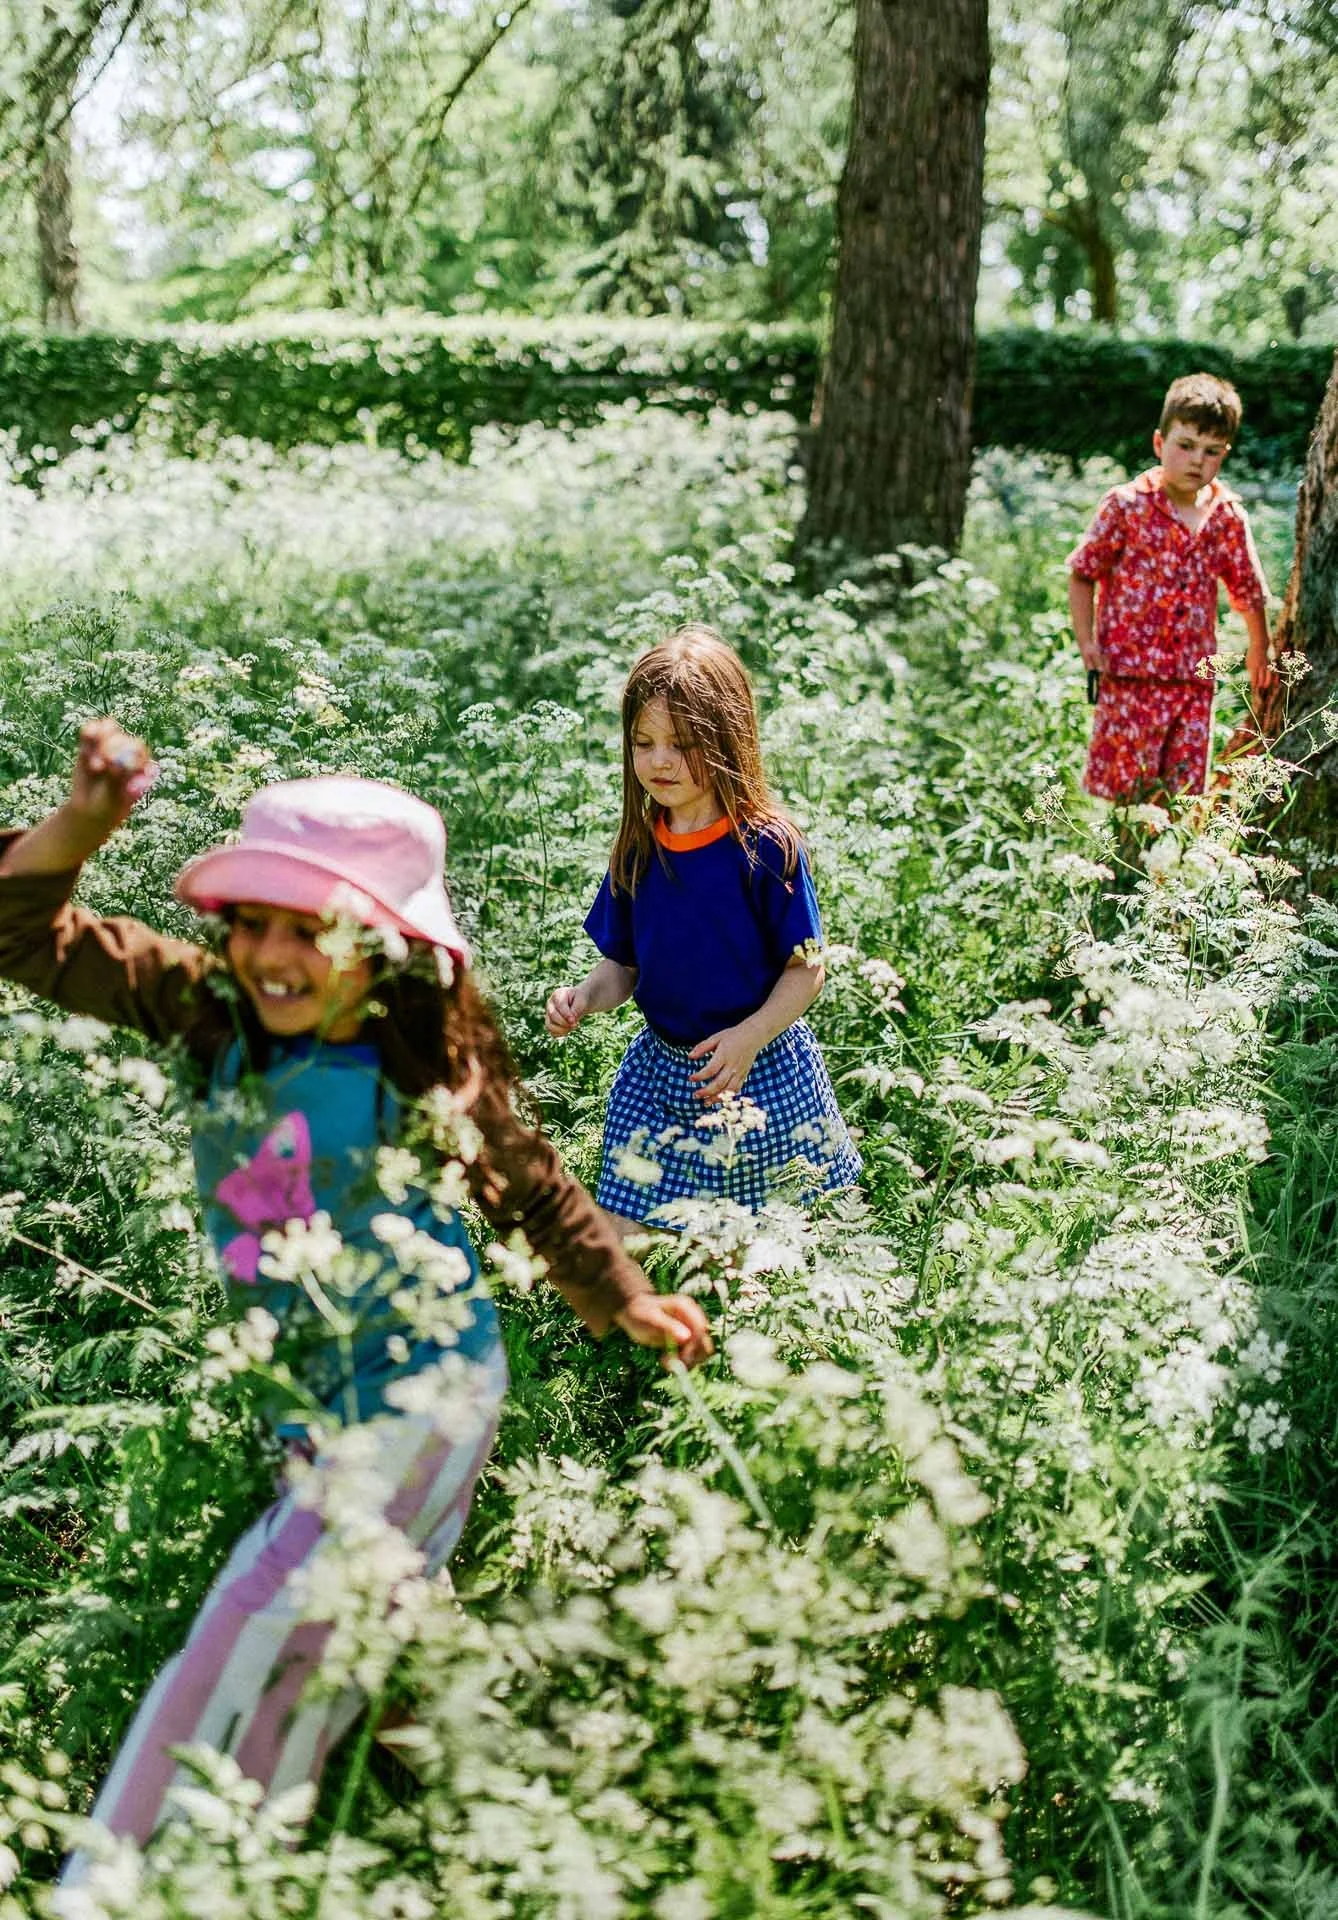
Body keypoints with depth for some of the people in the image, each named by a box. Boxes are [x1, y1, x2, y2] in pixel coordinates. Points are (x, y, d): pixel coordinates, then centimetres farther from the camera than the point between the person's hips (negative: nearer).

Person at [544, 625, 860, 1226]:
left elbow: (806, 969, -9)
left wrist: (750, 1035, -23)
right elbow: (622, 964, 8)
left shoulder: (765, 845, -13)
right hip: (659, 1070, 4)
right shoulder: (638, 850, 0)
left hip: (762, 1070, -4)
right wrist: (585, 996, -12)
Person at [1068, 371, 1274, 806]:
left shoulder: (1228, 517, 5)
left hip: (1194, 676, 4)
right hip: (1129, 673, -3)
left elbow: (1249, 590, 19)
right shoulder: (1128, 505, -5)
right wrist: (1087, 642, -6)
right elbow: (1082, 574, 1)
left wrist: (1258, 651, 27)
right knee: (1121, 782, -3)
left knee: (1185, 790, 5)